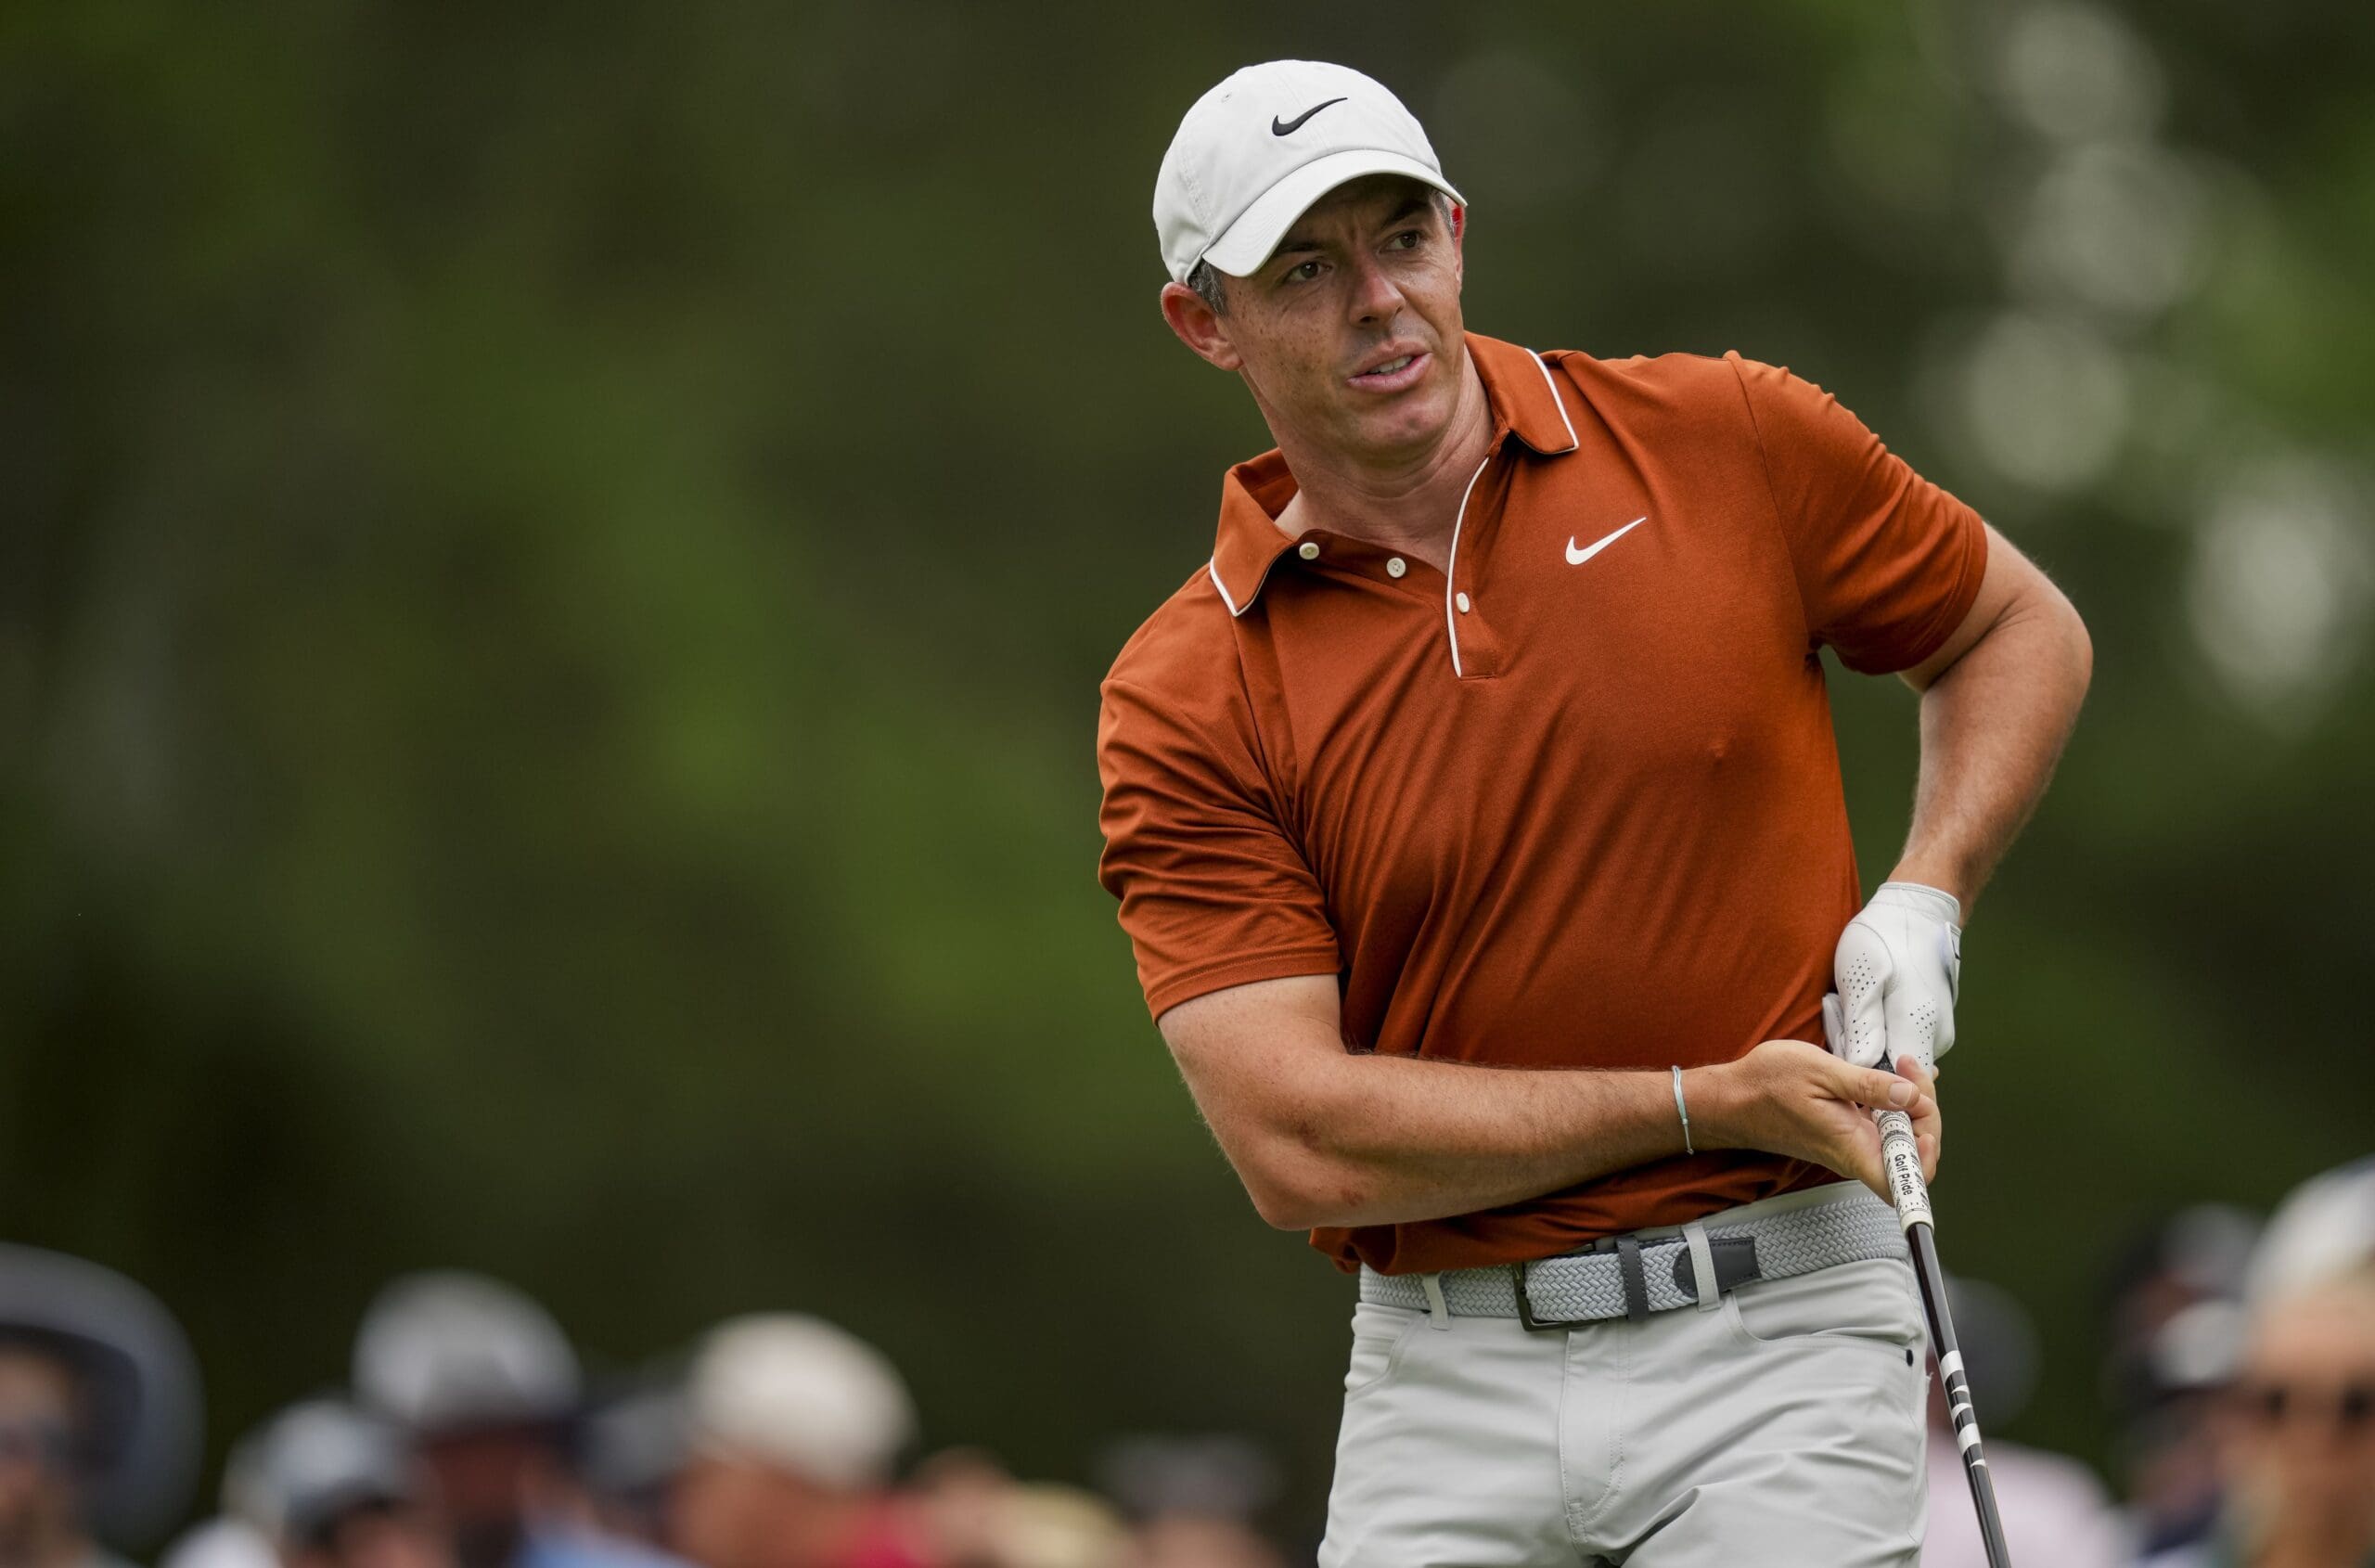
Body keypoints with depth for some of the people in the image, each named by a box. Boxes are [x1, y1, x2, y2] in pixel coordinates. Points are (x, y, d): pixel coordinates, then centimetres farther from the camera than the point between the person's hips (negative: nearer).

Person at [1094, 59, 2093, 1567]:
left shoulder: (1735, 443, 1)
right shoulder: (1184, 703, -3)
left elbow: (2021, 628, 18)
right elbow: (1300, 1144, -11)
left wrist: (1925, 900, 0)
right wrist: (1707, 1106, -13)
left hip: (1775, 1342, -1)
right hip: (1443, 1372, 1)